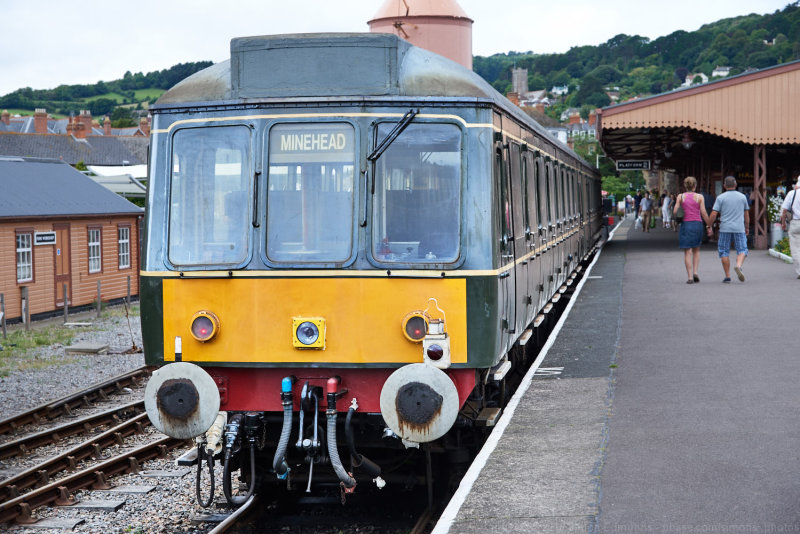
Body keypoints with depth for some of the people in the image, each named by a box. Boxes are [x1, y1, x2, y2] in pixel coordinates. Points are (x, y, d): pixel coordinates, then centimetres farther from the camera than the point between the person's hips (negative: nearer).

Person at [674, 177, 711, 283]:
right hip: (697, 224, 0)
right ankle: (695, 272, 3)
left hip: (685, 224, 0)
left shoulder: (681, 196, 0)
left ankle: (690, 277, -5)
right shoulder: (699, 197, -1)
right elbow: (703, 213, -5)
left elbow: (675, 211, -5)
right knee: (696, 250, 19)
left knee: (687, 252, 2)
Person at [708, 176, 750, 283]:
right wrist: (747, 227, 21)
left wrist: (709, 226, 5)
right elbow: (746, 214, 10)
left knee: (724, 252, 8)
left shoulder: (720, 198, -3)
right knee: (742, 250, 6)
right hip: (739, 228, 1)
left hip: (725, 229, -1)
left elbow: (714, 214, -7)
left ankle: (727, 276, 6)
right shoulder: (742, 197, 5)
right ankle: (738, 266, -23)